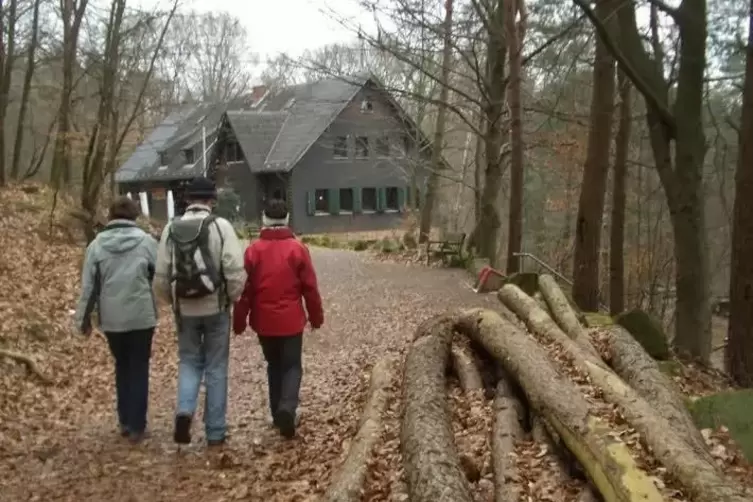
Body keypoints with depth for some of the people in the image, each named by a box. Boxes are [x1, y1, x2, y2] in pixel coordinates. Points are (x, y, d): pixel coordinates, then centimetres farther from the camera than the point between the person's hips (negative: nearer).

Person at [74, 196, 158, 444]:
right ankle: (136, 426, 7)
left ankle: (125, 421, 20)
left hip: (111, 318, 2)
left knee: (122, 367, 18)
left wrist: (84, 317, 10)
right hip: (141, 316, -2)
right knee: (139, 369, 7)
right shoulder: (146, 241, -5)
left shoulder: (97, 244, 0)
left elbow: (88, 284, 2)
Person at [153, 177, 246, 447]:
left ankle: (184, 411, -5)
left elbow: (161, 275, 4)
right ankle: (215, 432, 13)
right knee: (216, 367, 8)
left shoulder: (171, 228, 1)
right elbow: (235, 270, -15)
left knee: (189, 361, 19)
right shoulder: (221, 225, -9)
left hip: (185, 309, 2)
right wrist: (232, 298, 1)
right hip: (216, 307, -2)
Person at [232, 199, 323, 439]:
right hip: (291, 320, -2)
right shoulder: (298, 248, -7)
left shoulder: (254, 250, -4)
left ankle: (278, 413, 20)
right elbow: (310, 287, -4)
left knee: (274, 365, 18)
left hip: (264, 321, 2)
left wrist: (239, 320, 6)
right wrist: (316, 316, 8)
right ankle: (287, 408, -16)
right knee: (292, 366, 7)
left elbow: (245, 289, -3)